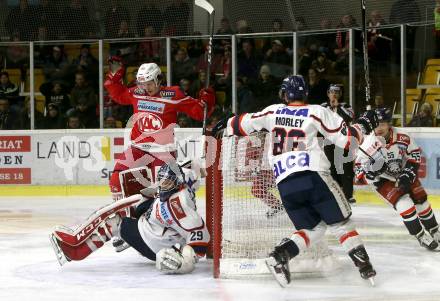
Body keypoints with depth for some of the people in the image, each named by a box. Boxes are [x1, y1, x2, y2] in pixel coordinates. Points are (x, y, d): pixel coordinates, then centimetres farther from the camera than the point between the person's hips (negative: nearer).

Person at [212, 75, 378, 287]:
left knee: (313, 228, 15)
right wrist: (363, 125, 21)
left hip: (284, 184, 3)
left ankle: (280, 255, -8)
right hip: (313, 176, -3)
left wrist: (224, 126, 46)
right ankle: (363, 265, 3)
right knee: (340, 222, 10)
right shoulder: (316, 112, 6)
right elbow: (345, 138, 3)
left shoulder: (273, 111, 16)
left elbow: (245, 124, 26)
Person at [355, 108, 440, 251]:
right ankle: (422, 237, -6)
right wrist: (370, 174, -38)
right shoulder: (369, 144, -28)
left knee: (421, 201, 9)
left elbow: (415, 153, -4)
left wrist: (409, 172, -13)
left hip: (404, 174, 3)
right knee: (404, 204, -20)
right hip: (383, 180, -3)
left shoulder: (402, 137, -22)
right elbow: (359, 169, -17)